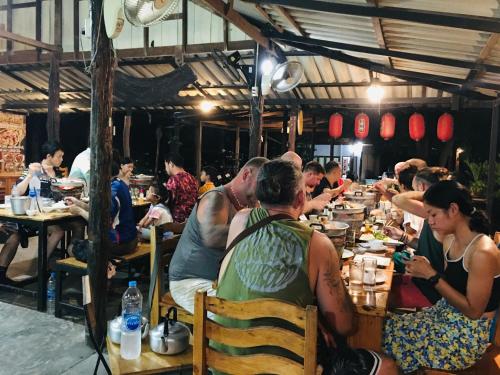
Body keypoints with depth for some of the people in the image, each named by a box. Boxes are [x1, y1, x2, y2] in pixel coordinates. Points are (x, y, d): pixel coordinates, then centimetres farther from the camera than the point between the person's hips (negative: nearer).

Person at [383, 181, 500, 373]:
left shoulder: (483, 252, -25)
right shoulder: (450, 240, 1)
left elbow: (473, 311, -21)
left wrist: (432, 275, -22)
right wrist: (426, 272, -5)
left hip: (469, 333, -7)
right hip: (444, 314, 7)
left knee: (389, 336, -10)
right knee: (386, 327, -4)